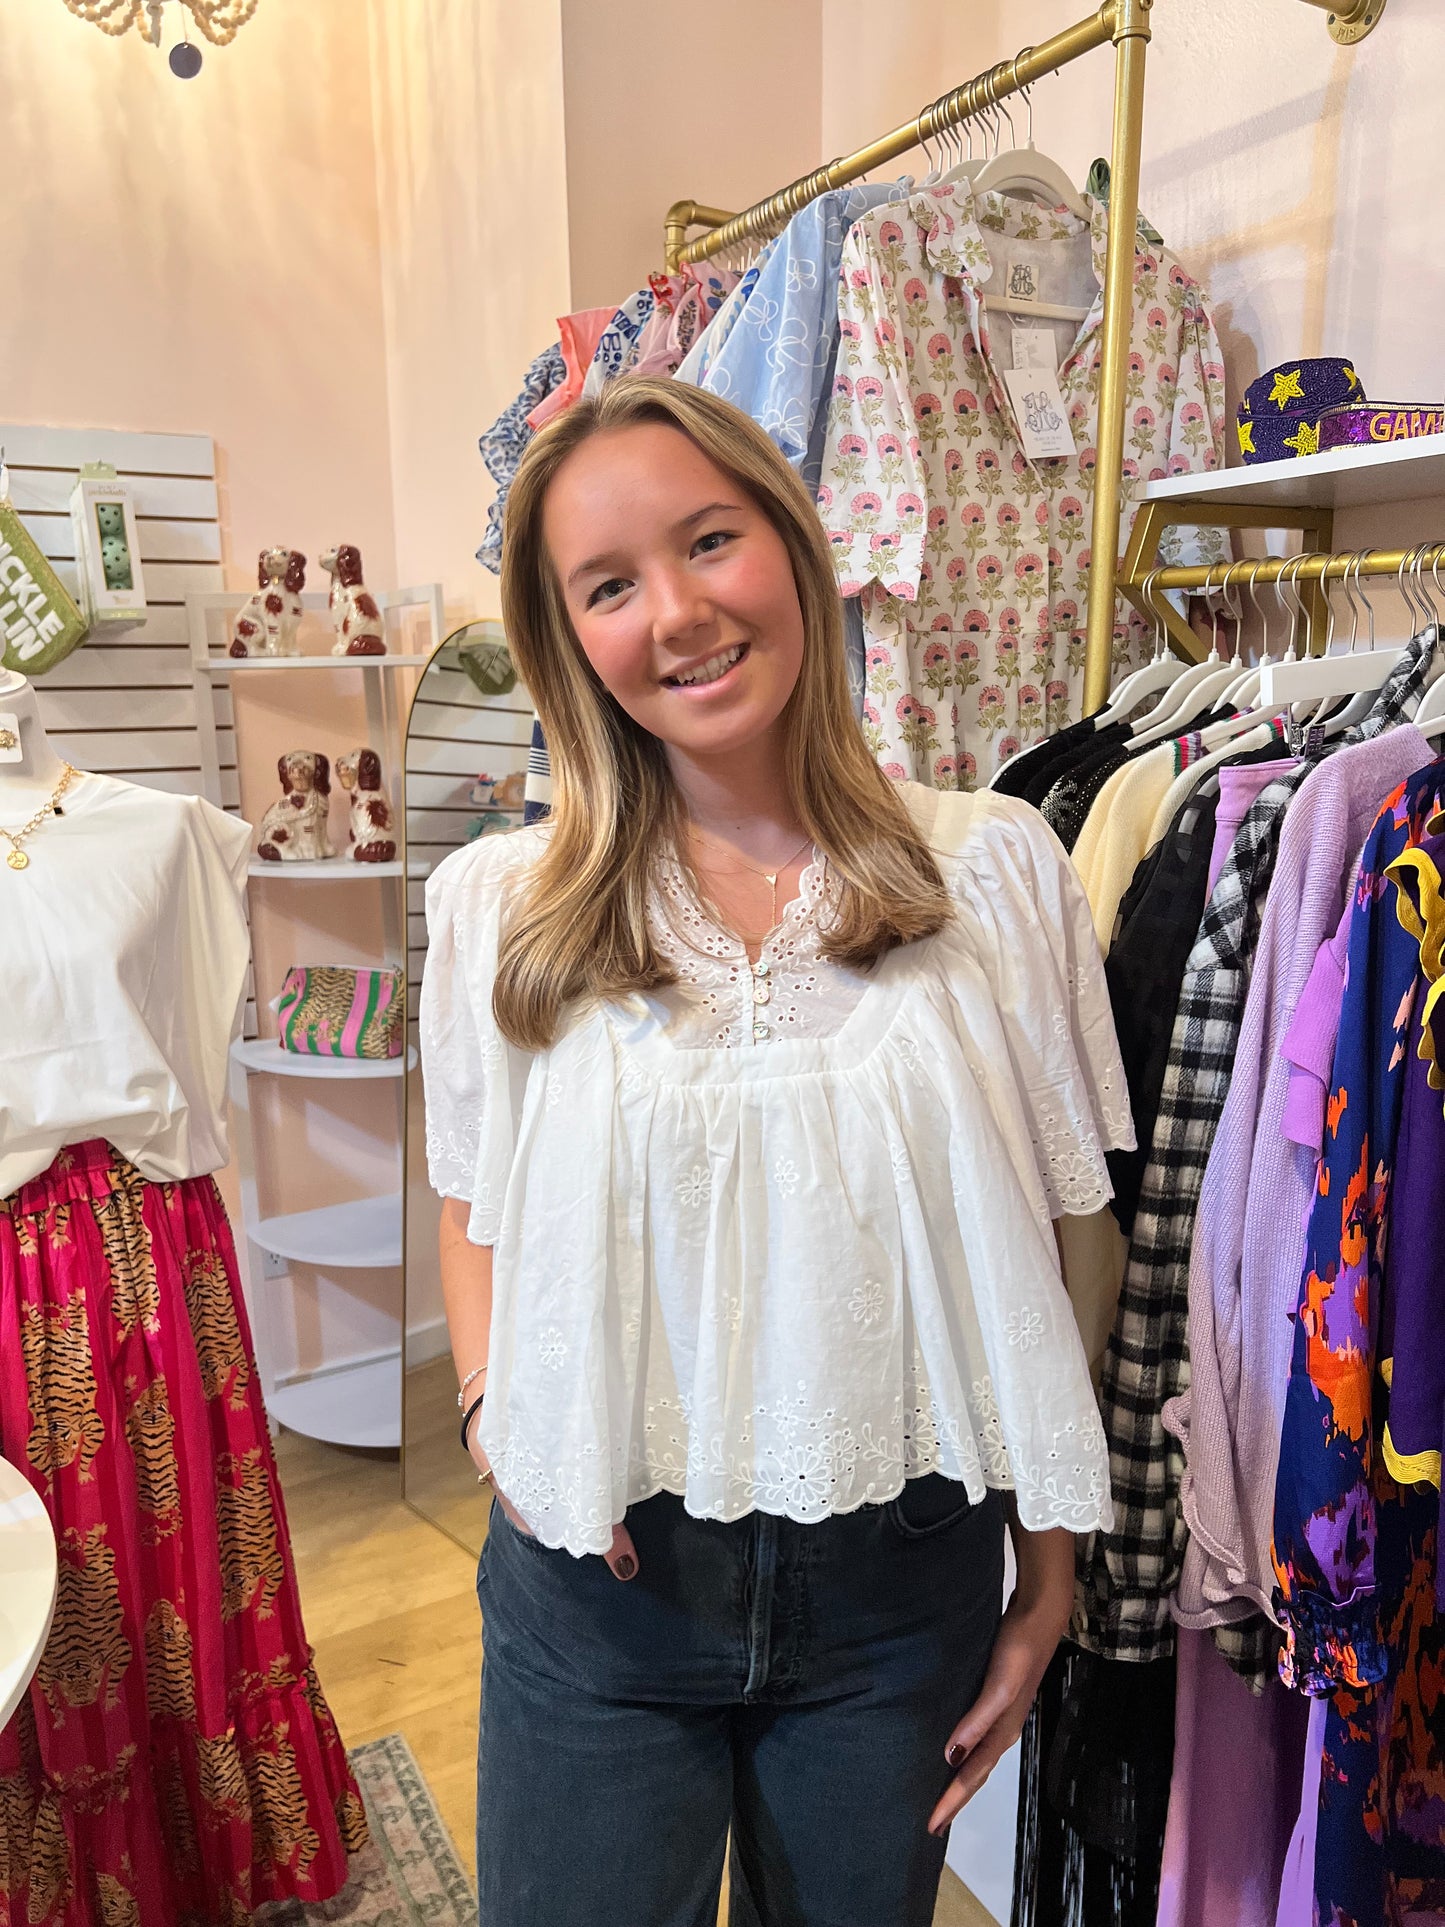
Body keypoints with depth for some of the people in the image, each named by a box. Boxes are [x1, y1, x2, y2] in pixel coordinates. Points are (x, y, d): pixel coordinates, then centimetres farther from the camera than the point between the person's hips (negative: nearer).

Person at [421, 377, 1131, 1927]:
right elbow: (475, 1213, 7)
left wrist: (1050, 1580, 2)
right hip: (600, 1581, 0)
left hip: (901, 1580, 1)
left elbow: (1043, 1246, -1)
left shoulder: (993, 868, -7)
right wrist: (496, 1421, -10)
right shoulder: (497, 905, -5)